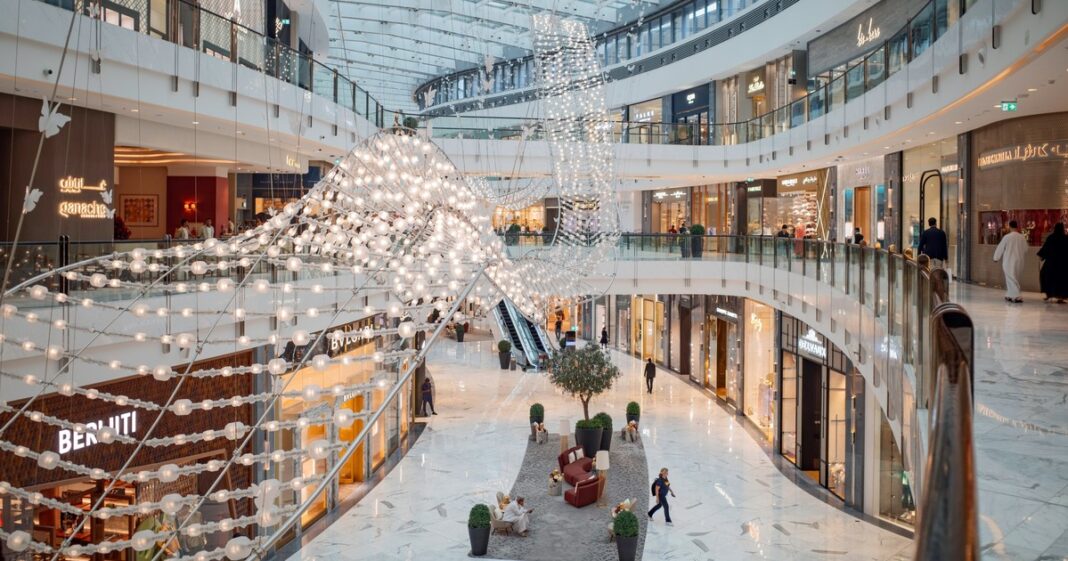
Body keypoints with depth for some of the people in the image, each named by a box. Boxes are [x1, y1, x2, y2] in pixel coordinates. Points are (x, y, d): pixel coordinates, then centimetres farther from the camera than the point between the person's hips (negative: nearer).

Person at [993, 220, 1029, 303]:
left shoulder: (1007, 237, -12)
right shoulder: (1022, 237, 0)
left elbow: (1000, 248, -2)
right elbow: (1025, 250, 10)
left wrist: (996, 258, 13)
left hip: (1008, 261, -4)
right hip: (1019, 261, 4)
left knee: (1011, 279, -3)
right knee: (1014, 278, 18)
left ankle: (1016, 296, -14)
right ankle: (1009, 295, 24)